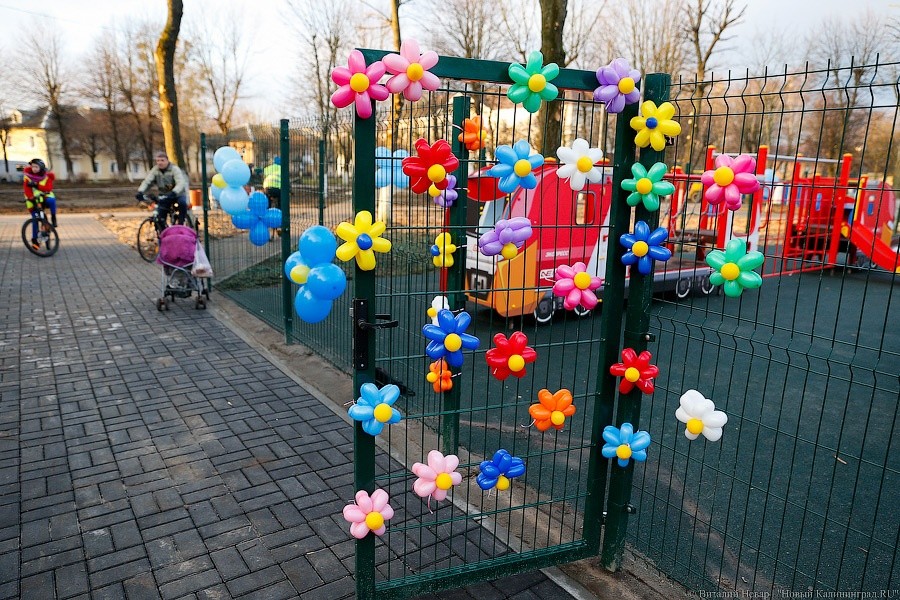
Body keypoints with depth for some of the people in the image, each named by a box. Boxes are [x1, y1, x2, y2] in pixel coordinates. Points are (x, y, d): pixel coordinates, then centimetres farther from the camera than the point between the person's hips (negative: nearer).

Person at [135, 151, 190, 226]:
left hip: (177, 194, -4)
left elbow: (181, 183, -31)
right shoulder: (155, 170, -4)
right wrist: (140, 192, -32)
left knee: (182, 203, -35)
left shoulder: (174, 169, -16)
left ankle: (180, 224, -20)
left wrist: (173, 193, -49)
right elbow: (146, 181, -13)